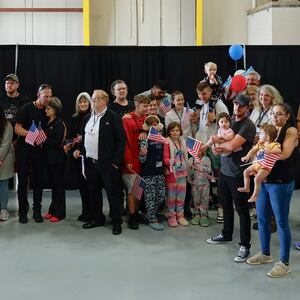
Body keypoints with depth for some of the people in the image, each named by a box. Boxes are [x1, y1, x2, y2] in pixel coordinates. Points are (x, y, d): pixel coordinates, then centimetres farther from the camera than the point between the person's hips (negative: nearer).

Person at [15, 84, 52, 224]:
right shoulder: (26, 108, -5)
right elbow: (17, 129, -9)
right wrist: (33, 134, -21)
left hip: (39, 150, 4)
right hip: (24, 150, -4)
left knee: (38, 181, 6)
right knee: (23, 181, 2)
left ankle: (37, 211, 16)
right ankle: (23, 212, 11)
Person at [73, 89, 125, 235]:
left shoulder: (113, 118, -7)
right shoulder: (87, 118, 13)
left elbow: (121, 140, -10)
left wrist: (116, 161, -13)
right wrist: (79, 149, 5)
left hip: (107, 163, -6)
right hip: (90, 162, 7)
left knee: (112, 192, 0)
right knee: (93, 192, 14)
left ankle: (116, 222, 10)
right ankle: (97, 218, 27)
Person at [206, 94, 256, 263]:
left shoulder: (248, 126, -14)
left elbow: (232, 145, -23)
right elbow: (224, 143, 12)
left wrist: (218, 143, -5)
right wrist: (220, 148, -11)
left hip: (238, 173, -7)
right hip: (225, 170, 8)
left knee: (242, 209, -1)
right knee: (226, 205, 20)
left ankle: (245, 246, 6)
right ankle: (227, 235, 37)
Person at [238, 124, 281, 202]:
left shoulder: (274, 145, -13)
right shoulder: (260, 143, 8)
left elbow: (279, 150, -28)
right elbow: (253, 150, 14)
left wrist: (270, 151, -41)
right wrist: (247, 156, 4)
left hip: (266, 167, -8)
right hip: (257, 164, 8)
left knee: (257, 179, -21)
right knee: (246, 172, 6)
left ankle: (255, 195, -6)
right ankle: (246, 188, 21)